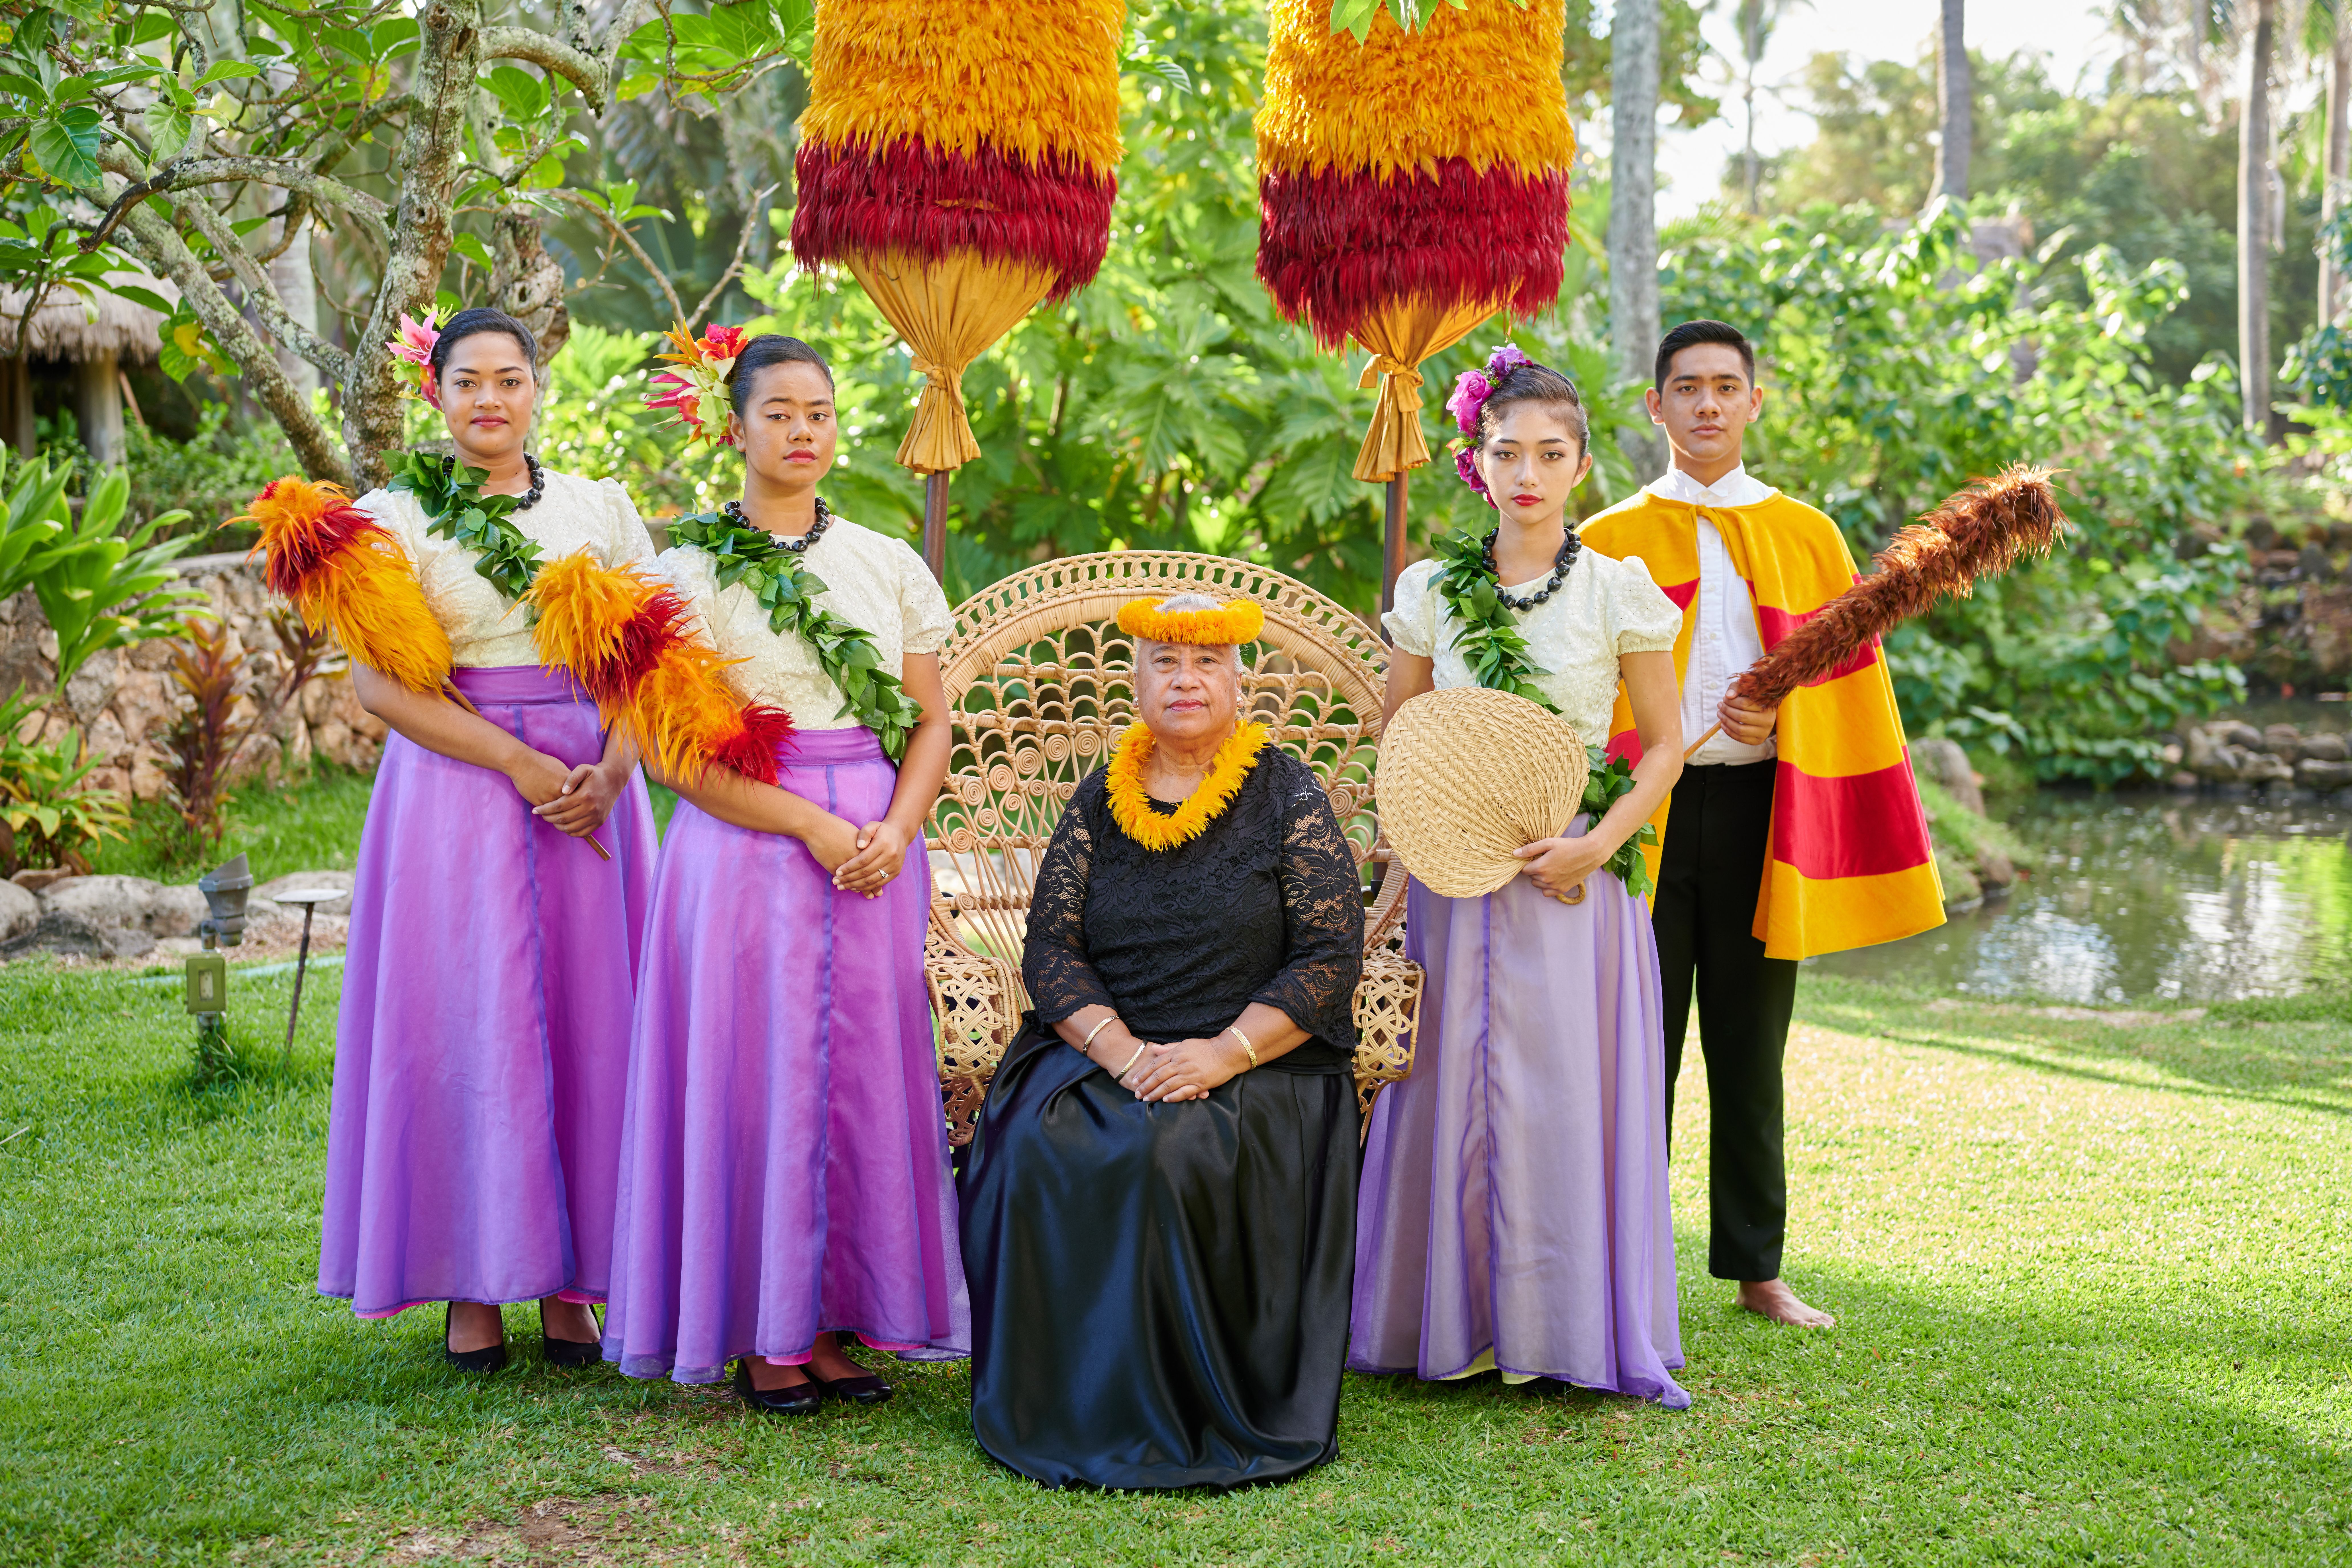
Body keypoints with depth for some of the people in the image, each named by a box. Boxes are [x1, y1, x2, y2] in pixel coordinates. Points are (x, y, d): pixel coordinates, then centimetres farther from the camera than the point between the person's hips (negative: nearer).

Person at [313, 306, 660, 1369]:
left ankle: (572, 1281, 11)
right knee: (465, 1025, -1)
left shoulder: (600, 507, 10)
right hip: (455, 791, -2)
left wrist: (611, 769, -11)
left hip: (590, 789, 2)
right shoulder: (395, 516, 2)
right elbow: (378, 684, -7)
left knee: (584, 1020, 2)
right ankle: (471, 1287, 8)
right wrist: (519, 762, -15)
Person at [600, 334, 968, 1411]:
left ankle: (832, 1320, 15)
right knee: (759, 1077, -1)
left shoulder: (890, 566, 10)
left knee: (862, 1076, 5)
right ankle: (760, 1336, 9)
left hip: (876, 851, 4)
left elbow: (931, 722, 10)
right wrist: (813, 826, -15)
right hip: (747, 849, -4)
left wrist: (896, 831, -8)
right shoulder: (694, 570, -2)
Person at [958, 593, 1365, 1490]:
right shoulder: (1100, 800, 12)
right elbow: (1050, 947, 5)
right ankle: (1072, 1408, -13)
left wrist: (1223, 1054, -15)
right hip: (1102, 1051, 3)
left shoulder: (1287, 796, 4)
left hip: (1258, 1067, -2)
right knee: (1040, 1147, -28)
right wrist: (1124, 1053, -13)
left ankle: (1198, 1409, -14)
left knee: (1175, 1152, -33)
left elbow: (1332, 956, -2)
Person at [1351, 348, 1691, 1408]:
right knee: (1449, 1089, 3)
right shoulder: (1429, 592, 4)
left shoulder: (1620, 592, -1)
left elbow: (1664, 747, 3)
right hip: (1452, 882, 2)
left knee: (1565, 1095, 0)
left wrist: (1595, 845, -11)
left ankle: (1561, 1325, 13)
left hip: (1572, 884, -2)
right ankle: (1454, 1320, 15)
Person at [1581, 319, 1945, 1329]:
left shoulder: (1805, 537, 11)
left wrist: (1779, 718, -9)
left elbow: (1842, 687, 9)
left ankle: (1757, 1269, 17)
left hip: (1760, 809, 1)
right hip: (1640, 810, -1)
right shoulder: (1609, 542, 6)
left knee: (1750, 1054, 8)